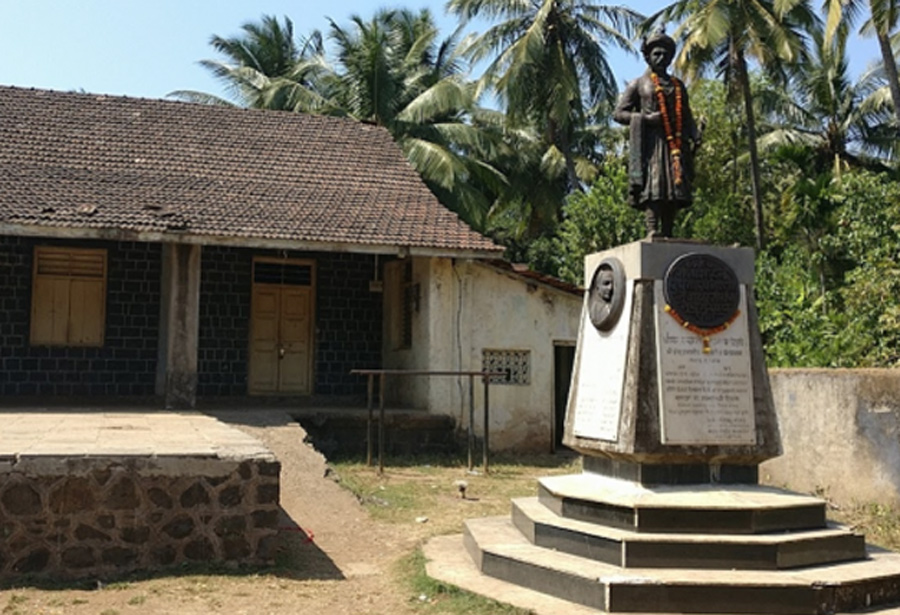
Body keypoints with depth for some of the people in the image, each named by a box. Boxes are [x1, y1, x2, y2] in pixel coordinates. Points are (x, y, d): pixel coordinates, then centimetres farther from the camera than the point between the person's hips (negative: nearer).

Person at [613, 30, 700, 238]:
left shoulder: (678, 86, 25)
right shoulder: (638, 85, 12)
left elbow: (687, 116, 24)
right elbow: (619, 113, 5)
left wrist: (695, 135, 4)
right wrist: (644, 118, -10)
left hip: (676, 143, 5)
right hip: (652, 141, -5)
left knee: (676, 189, -3)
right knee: (653, 185, -18)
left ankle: (668, 233, -2)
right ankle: (653, 231, -24)